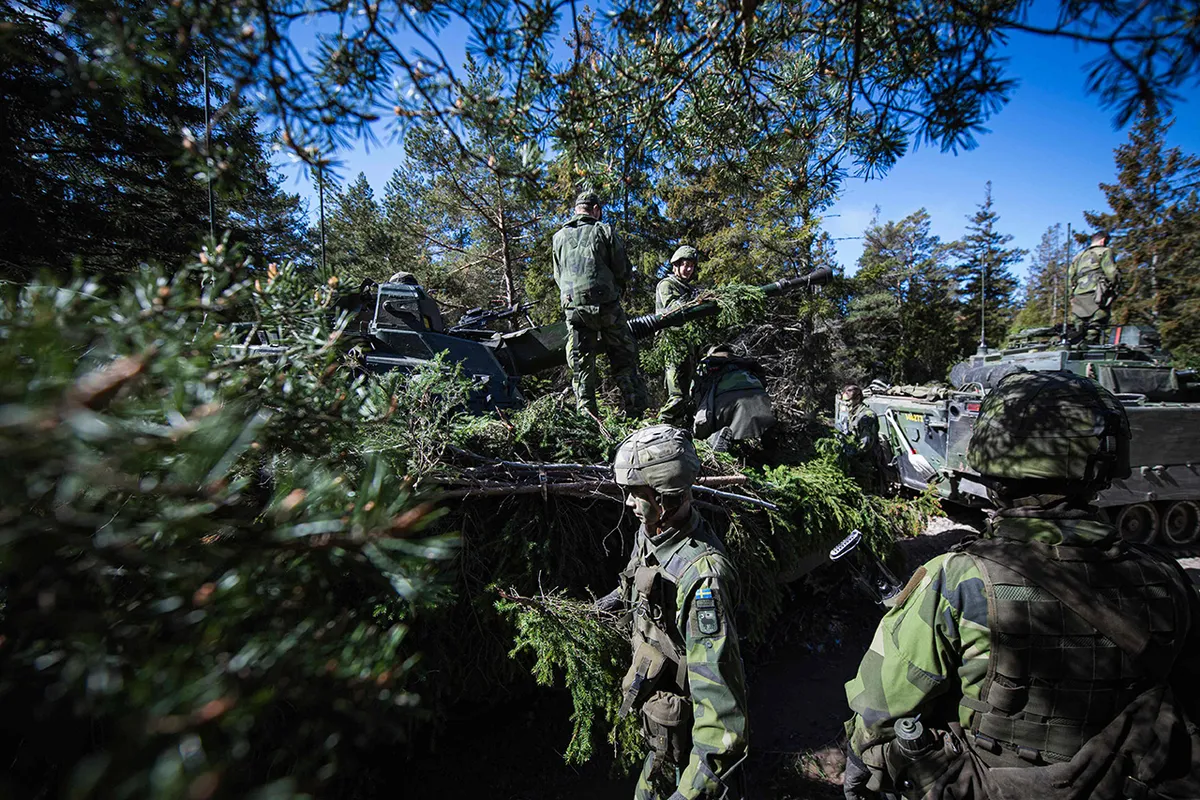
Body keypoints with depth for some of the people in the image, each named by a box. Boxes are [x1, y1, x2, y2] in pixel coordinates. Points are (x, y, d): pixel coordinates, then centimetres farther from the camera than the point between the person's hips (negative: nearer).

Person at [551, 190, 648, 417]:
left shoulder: (559, 236, 12)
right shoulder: (604, 230, 3)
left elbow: (558, 277, 15)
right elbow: (623, 271, 2)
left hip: (573, 309, 3)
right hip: (606, 306, -3)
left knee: (581, 367, 7)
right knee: (625, 360, 5)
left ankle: (586, 417, 6)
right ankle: (635, 411, 3)